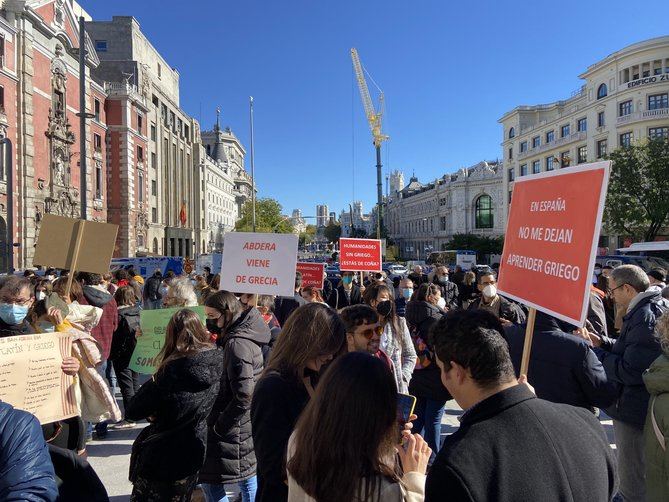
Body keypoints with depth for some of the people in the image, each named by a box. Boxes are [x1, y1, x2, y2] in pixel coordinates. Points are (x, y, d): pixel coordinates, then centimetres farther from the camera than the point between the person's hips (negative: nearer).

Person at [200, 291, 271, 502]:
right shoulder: (248, 337, 6)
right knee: (248, 477, 19)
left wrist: (218, 426, -16)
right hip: (250, 425, 9)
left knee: (209, 479, 3)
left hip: (236, 431, -9)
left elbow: (244, 396, -26)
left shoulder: (237, 344, -22)